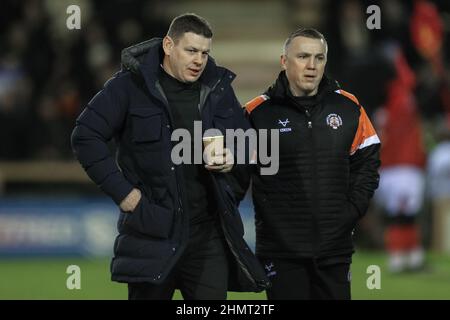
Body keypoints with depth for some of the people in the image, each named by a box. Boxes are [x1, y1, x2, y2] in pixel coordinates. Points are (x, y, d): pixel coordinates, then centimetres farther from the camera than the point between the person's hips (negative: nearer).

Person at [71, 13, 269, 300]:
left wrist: (232, 160, -2)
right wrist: (122, 192, -10)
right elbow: (86, 137, -6)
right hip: (153, 231, -3)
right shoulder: (131, 85, -4)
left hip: (209, 232, 3)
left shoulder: (219, 88, 10)